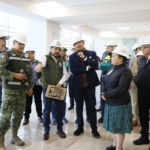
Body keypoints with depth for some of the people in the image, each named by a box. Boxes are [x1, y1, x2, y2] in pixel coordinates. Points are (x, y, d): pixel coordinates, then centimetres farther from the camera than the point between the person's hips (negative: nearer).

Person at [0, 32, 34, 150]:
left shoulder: (26, 58, 14)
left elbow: (30, 73, 17)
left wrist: (31, 86, 10)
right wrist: (15, 75, -16)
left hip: (22, 90, 6)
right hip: (9, 90, -5)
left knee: (19, 114, 10)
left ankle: (14, 136, 26)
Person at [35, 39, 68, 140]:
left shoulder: (61, 61, 10)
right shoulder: (46, 58, -3)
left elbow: (65, 74, 4)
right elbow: (43, 61, -28)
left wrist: (60, 83, -14)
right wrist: (40, 63, -53)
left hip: (59, 89, 3)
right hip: (47, 88, -3)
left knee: (60, 109, 8)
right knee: (47, 110, 4)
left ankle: (60, 129, 25)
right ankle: (46, 130, 20)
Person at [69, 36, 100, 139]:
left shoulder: (92, 53, 4)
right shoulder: (72, 56, 3)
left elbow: (95, 66, -11)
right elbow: (73, 70, -11)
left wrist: (85, 58, -17)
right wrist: (86, 68, -15)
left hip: (89, 85, -1)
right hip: (78, 85, 1)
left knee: (91, 107, 6)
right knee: (79, 107, 12)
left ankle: (94, 129, 19)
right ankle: (80, 127, 28)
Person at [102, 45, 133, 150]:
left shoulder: (126, 71, -17)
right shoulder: (112, 69, 9)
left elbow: (121, 89, -24)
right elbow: (104, 82, 6)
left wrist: (106, 95, -17)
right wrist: (104, 93, -12)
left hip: (120, 104, -8)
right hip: (110, 103, 8)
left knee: (119, 127, 5)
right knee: (114, 125, 18)